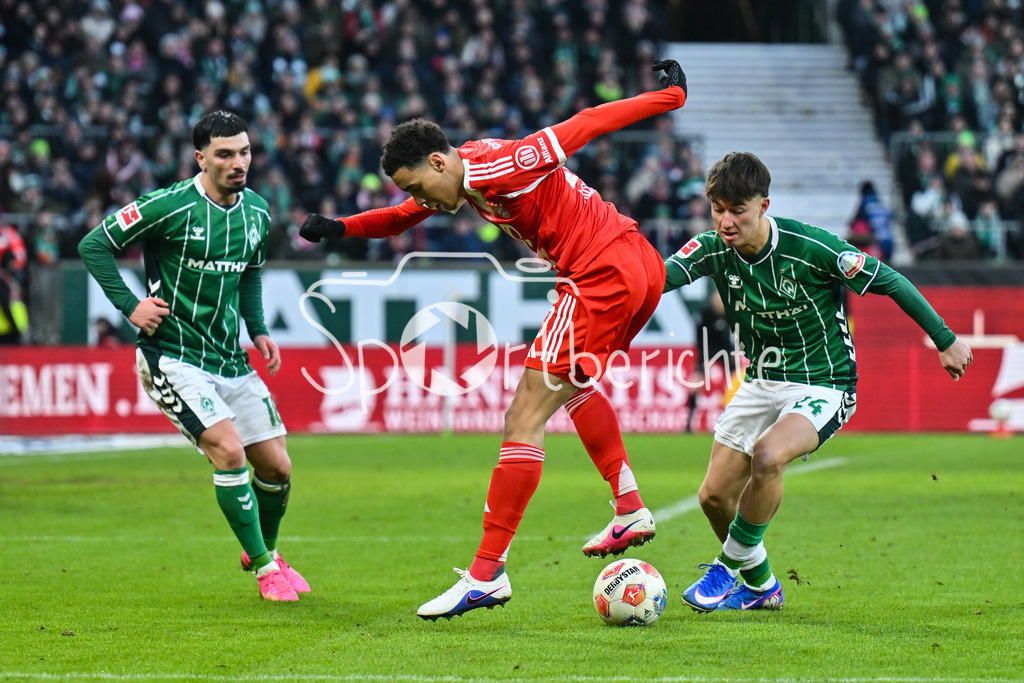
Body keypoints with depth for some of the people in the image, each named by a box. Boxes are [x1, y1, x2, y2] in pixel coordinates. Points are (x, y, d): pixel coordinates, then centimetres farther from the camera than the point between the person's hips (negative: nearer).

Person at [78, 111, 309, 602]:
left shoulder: (257, 212, 6)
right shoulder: (169, 206, -15)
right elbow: (94, 245, -8)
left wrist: (258, 331, 11)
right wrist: (130, 306, -13)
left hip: (229, 358, 6)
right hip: (172, 356, -6)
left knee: (277, 467, 5)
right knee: (229, 451, -21)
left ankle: (265, 551, 33)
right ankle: (264, 567, -7)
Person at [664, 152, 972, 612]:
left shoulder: (809, 247, -21)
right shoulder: (713, 250, -9)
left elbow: (890, 282, -11)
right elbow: (661, 275, -26)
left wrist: (945, 341, -4)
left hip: (824, 387, -6)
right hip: (760, 384, 6)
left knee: (767, 454, -33)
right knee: (714, 495, 2)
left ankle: (731, 565, -12)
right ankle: (760, 587, 28)